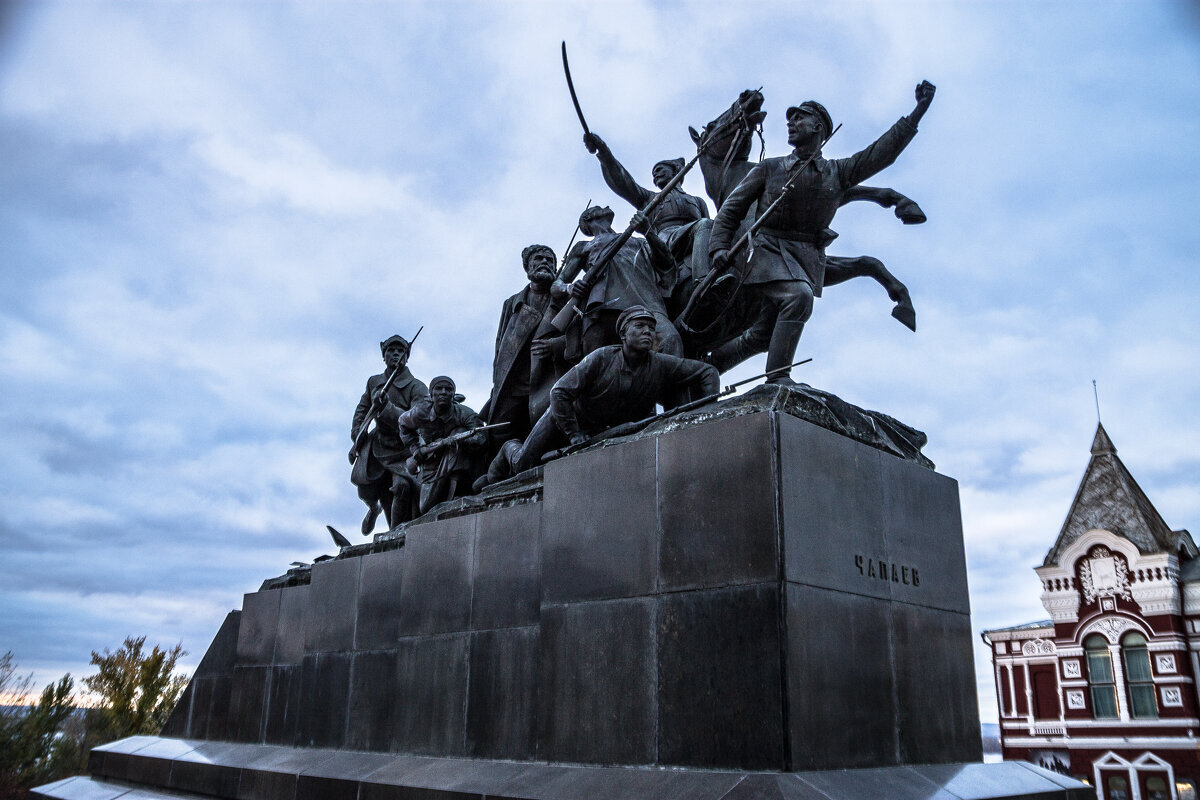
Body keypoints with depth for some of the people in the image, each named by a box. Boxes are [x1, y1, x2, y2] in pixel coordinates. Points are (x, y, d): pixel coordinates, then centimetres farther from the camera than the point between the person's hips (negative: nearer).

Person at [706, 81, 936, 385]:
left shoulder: (838, 173, 13)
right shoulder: (769, 169, 10)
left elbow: (883, 151, 4)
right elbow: (732, 208, 10)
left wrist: (918, 112, -5)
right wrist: (720, 246, -6)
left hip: (809, 257, 3)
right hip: (771, 248, -2)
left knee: (762, 335, -1)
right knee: (799, 296, -31)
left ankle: (707, 364, 16)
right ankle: (777, 377, -26)